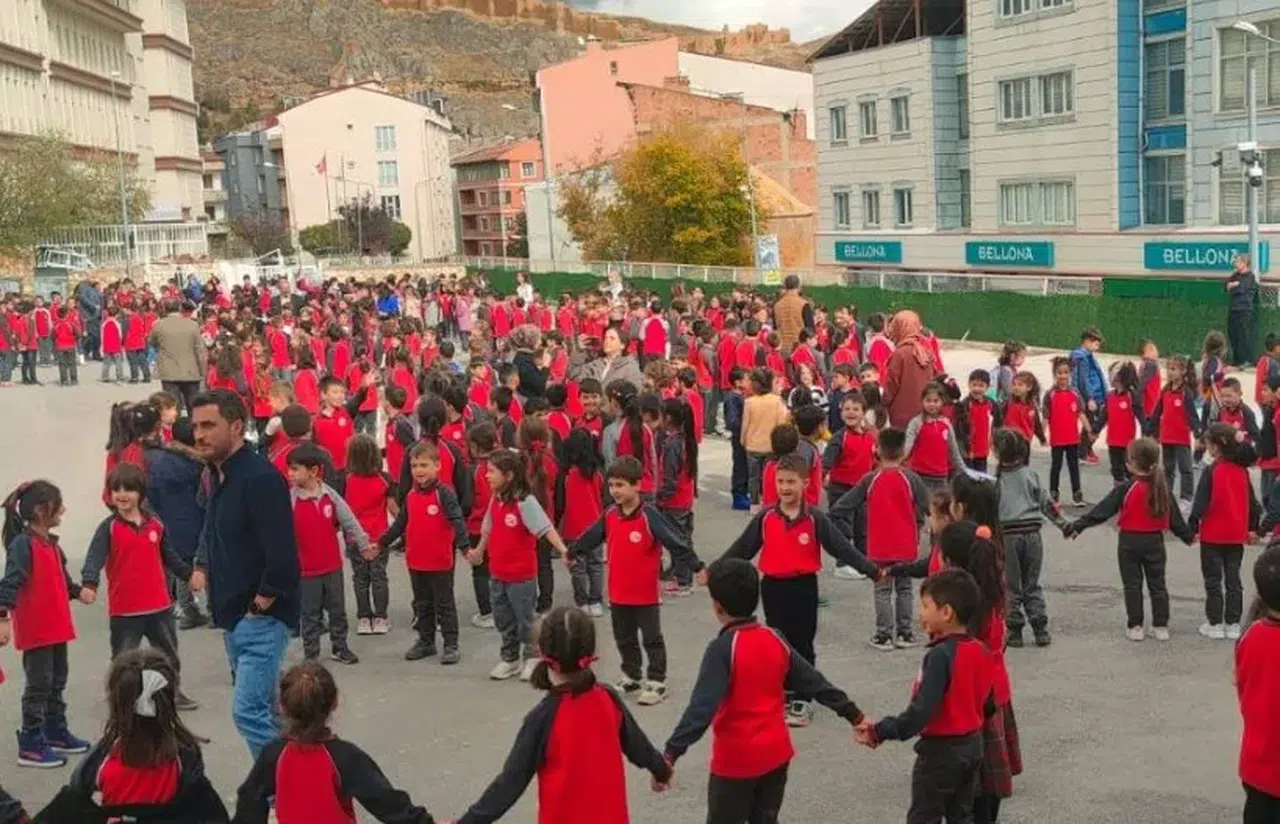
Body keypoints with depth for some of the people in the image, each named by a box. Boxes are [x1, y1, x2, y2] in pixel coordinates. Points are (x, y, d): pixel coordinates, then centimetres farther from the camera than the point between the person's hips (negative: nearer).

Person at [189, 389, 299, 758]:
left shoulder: (260, 478, -20)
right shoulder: (218, 475, 10)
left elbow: (281, 554, -26)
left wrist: (259, 606, -17)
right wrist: (203, 568, 14)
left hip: (262, 617, -10)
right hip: (234, 617, 10)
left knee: (249, 711, -14)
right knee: (264, 710, 17)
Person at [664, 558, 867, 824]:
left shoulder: (722, 648, -18)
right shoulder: (775, 640, 0)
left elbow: (702, 706, -26)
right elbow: (814, 682, 6)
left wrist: (671, 753, -29)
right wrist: (854, 715, 15)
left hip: (736, 760, -6)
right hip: (776, 754, 6)